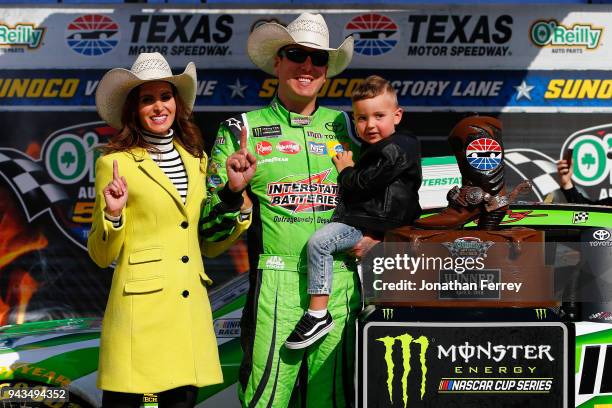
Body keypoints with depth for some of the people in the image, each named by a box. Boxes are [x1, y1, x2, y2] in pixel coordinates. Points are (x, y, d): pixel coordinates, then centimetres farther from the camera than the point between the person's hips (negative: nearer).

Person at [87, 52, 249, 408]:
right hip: (140, 304, -5)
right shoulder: (116, 163, -3)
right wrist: (113, 214, -17)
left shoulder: (196, 160, 13)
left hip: (190, 304, 5)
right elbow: (102, 256, 0)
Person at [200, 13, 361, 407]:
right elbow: (211, 229, 3)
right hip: (275, 287, -3)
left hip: (341, 287, 3)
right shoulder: (242, 130, 4)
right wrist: (232, 192, -16)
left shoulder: (345, 128, 13)